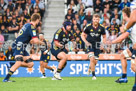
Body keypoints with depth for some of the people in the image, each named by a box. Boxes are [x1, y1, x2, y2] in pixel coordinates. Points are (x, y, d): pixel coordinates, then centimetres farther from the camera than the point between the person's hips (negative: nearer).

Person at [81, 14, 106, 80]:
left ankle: (90, 67, 41)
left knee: (95, 62, 4)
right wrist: (86, 42, -12)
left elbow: (104, 37, 10)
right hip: (90, 44, -2)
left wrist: (103, 43, -9)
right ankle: (93, 75, -12)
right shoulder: (88, 27, -8)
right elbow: (82, 35, 3)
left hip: (97, 45, 2)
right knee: (92, 59, -20)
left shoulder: (101, 28, -3)